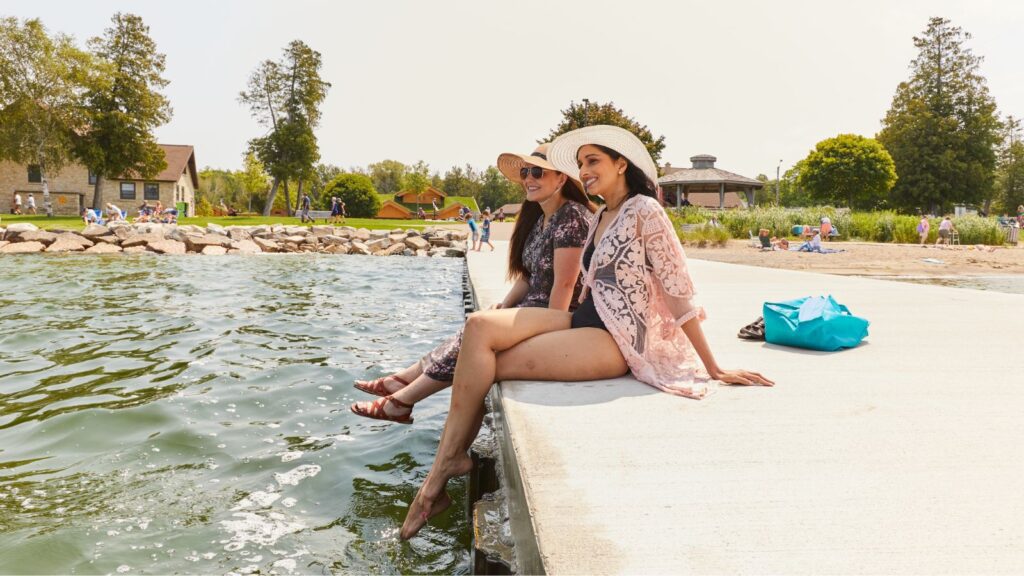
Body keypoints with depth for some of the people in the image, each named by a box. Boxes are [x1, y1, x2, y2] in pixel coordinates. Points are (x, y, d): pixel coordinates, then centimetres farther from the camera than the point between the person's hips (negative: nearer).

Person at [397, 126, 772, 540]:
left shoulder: (645, 210, -7)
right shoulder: (600, 217, 18)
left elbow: (679, 292, -8)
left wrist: (714, 370, -6)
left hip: (616, 340, -8)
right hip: (584, 321, 8)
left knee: (489, 364, -18)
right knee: (479, 326, -16)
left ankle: (448, 461, -4)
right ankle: (448, 459, -21)